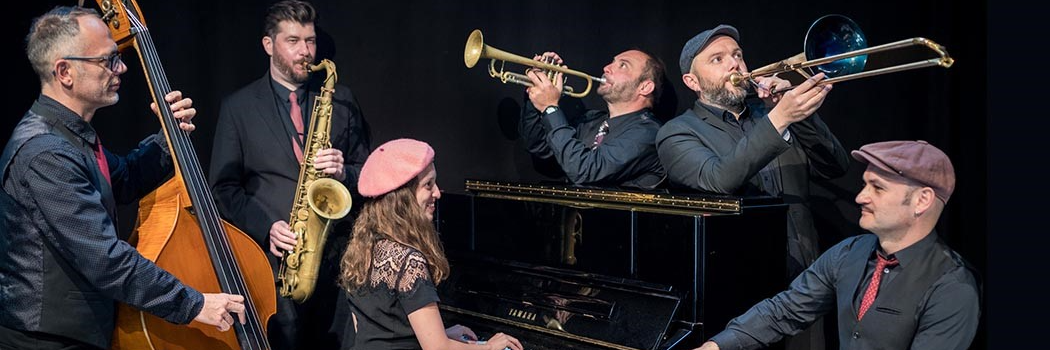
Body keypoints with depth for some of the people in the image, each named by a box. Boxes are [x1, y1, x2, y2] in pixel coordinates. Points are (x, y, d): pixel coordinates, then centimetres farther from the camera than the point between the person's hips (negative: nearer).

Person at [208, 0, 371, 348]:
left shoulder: (340, 98, 10)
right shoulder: (238, 106, 5)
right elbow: (225, 187, 3)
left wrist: (343, 172, -11)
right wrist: (266, 228, -12)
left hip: (337, 253, 2)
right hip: (274, 255, -1)